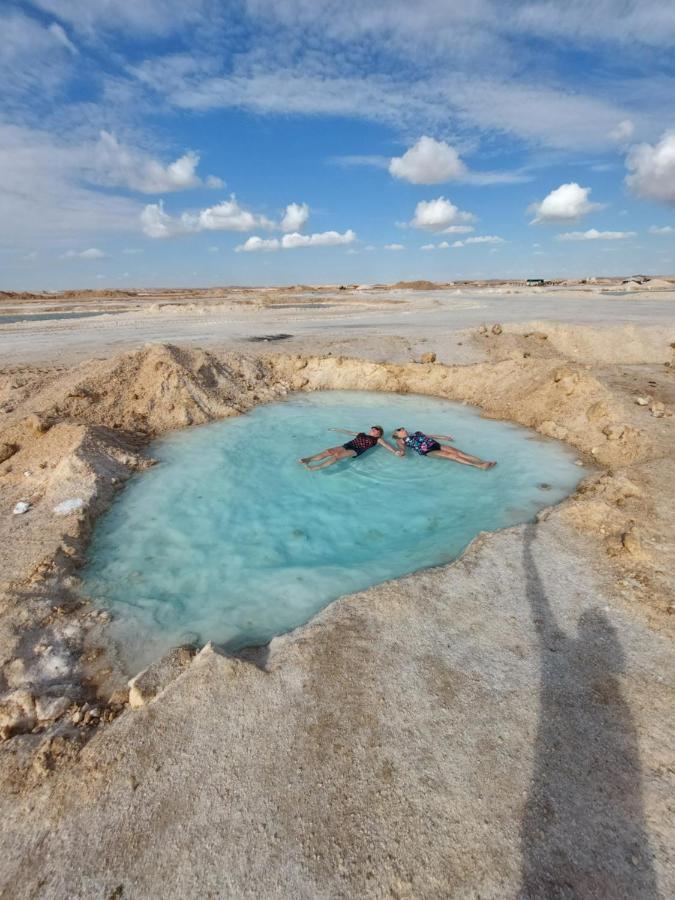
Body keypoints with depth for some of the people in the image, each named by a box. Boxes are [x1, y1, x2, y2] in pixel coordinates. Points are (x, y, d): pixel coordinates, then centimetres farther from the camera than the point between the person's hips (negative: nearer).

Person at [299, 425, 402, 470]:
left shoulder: (378, 440, 18)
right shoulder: (361, 434, 34)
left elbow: (386, 445, 4)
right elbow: (349, 432, 43)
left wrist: (396, 451, -15)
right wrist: (336, 429, 52)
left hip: (355, 451, -5)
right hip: (347, 446, 6)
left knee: (337, 455, -31)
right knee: (329, 451, -20)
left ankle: (314, 468, -46)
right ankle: (307, 460, -32)